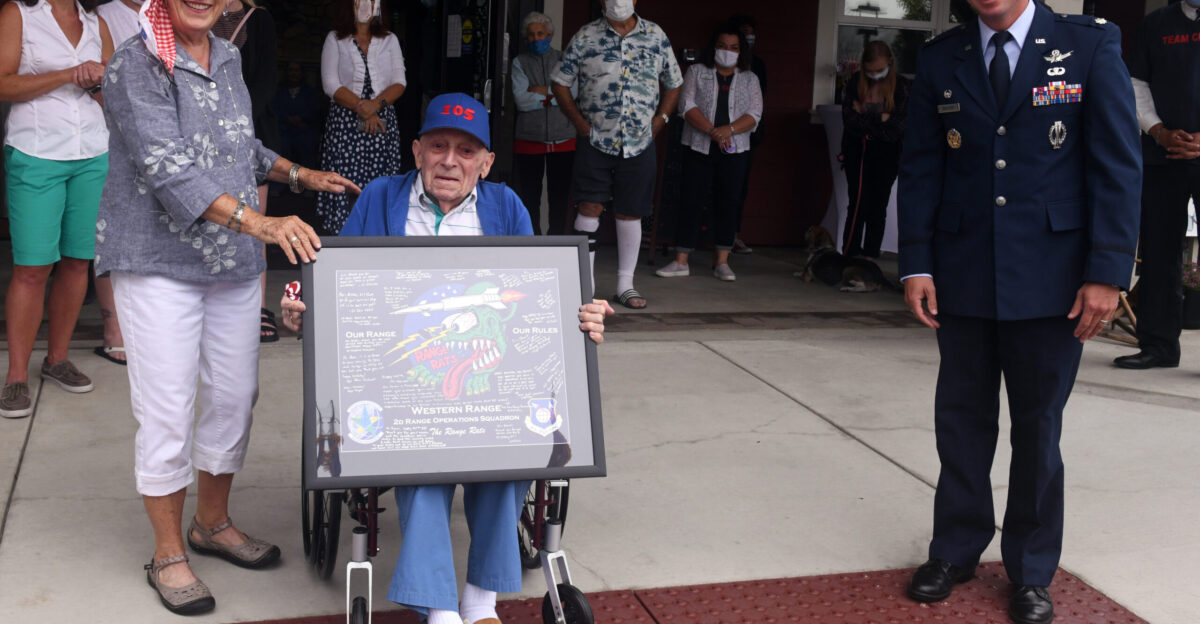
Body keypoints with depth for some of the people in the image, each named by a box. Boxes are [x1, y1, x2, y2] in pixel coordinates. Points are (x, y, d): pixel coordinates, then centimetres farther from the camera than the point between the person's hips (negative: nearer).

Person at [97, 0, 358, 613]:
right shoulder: (135, 65, -13)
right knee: (167, 409, -3)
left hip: (233, 263, 7)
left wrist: (299, 175, 19)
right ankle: (168, 552, 14)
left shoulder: (227, 58, 10)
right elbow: (168, 167, -26)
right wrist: (258, 222, -37)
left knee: (235, 395, 11)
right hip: (158, 261, -7)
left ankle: (212, 522, 31)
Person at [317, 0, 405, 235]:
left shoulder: (389, 40, 14)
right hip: (345, 119, -2)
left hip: (382, 121, 2)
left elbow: (399, 83, 5)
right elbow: (331, 84, -3)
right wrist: (361, 107, -14)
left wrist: (375, 104, -13)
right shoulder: (335, 39, 8)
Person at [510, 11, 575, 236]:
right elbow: (521, 99, -7)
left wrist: (542, 91, -7)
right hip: (529, 140, 0)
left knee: (560, 194, 3)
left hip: (563, 139, 1)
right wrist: (553, 96, -5)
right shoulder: (520, 62, 7)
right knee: (529, 196, 4)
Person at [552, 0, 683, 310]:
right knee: (590, 207, -8)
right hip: (595, 141, -2)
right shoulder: (584, 37, 1)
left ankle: (625, 285, 17)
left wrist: (659, 121, 4)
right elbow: (560, 83, 5)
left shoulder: (656, 37, 6)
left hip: (639, 144, 2)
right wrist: (580, 123, -3)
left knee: (630, 214, 7)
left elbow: (673, 84, 15)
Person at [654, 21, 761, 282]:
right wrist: (713, 131, -17)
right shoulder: (697, 72, 7)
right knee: (692, 202, -2)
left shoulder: (749, 79, 11)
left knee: (728, 203, 1)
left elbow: (754, 114, 0)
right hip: (699, 148, -1)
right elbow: (687, 106, -5)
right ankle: (680, 261, 2)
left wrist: (729, 129, -17)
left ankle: (722, 263, 8)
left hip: (735, 151, 1)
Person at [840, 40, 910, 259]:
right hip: (857, 151, 1)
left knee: (877, 207, 3)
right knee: (858, 205, -4)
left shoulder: (902, 87, -5)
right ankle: (850, 254, 1)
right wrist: (880, 120, -13)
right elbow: (849, 120, -6)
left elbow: (898, 127, -9)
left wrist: (865, 117, -11)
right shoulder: (855, 82, 1)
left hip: (886, 154, -1)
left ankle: (870, 258, 9)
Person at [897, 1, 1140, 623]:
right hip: (963, 275, 2)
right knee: (962, 420, 11)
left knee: (1038, 427, 8)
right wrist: (916, 264, -1)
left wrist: (1106, 271, -11)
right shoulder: (940, 58, 6)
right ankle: (956, 551, 28)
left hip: (1050, 281, -2)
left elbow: (1118, 165, -5)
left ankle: (1031, 571, 24)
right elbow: (920, 169, 6)